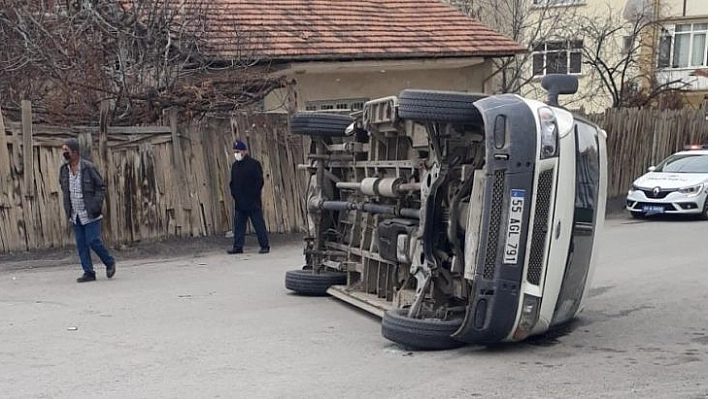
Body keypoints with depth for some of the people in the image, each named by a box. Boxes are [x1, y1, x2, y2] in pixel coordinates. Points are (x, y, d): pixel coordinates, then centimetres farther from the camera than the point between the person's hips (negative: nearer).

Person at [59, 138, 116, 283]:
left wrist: (96, 206, -15)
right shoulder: (64, 169, 6)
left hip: (90, 214, -6)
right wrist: (68, 209, 10)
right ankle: (88, 272, 10)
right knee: (81, 244, 4)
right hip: (75, 215, 6)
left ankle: (110, 262, 15)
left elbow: (101, 187, -6)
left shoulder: (89, 168, -11)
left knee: (93, 241, -8)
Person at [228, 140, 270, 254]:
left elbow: (259, 181, -9)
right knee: (238, 224, 5)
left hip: (253, 202, -6)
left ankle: (264, 246, 4)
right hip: (239, 203, 6)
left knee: (258, 223, -2)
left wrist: (253, 195, -12)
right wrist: (234, 193, 5)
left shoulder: (254, 164, -6)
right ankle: (238, 247, 9)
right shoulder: (235, 166, 13)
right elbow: (232, 182, 20)